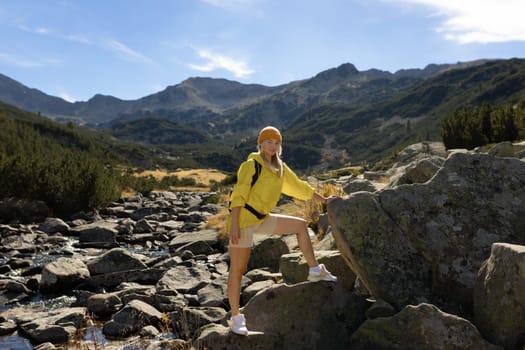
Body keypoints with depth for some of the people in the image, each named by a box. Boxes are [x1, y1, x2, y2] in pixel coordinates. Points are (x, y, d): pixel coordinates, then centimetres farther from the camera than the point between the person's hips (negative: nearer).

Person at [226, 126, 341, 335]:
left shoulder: (280, 168, 12)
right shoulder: (251, 165, -11)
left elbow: (299, 186, 21)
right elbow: (239, 194, -17)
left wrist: (324, 200, 24)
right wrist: (233, 224, -23)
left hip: (262, 219, 8)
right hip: (243, 218, -8)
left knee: (300, 226, 11)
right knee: (238, 269, -2)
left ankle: (315, 271, 20)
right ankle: (235, 317, 8)